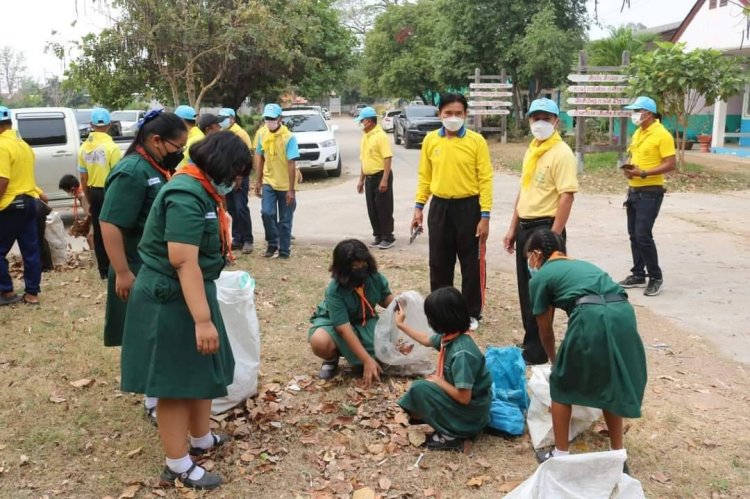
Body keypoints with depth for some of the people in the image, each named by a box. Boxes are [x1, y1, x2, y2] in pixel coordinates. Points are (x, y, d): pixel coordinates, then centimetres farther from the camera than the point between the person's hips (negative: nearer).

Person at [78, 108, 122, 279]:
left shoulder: (85, 147, 5)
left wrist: (88, 198, 19)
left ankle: (103, 270, 17)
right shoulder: (111, 147, -14)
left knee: (98, 233, 11)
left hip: (94, 193, 6)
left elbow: (83, 178, 10)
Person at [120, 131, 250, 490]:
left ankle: (201, 439, 37)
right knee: (177, 379, 1)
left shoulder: (199, 189, 10)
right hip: (171, 299, -10)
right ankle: (177, 465, 15)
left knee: (203, 368, 20)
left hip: (189, 292, 10)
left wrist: (204, 310, 30)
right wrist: (202, 319, -31)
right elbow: (183, 261, -29)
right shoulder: (187, 196, -23)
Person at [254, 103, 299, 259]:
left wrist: (291, 189, -18)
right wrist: (259, 182, 11)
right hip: (268, 183, 3)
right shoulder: (263, 136, 1)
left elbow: (291, 164, -15)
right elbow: (261, 160, 11)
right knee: (267, 213, -10)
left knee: (285, 220, 4)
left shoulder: (289, 137, -14)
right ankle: (272, 243, 11)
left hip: (285, 185, -3)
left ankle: (284, 250, 16)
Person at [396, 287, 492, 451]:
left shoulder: (461, 353, -32)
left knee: (419, 388, -18)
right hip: (461, 396, 9)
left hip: (471, 412, -9)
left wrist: (439, 381, -15)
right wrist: (401, 325, 27)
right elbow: (426, 340, 18)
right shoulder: (450, 336, -5)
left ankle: (450, 436, -9)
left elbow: (464, 397, -30)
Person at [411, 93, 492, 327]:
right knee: (439, 263, 11)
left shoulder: (477, 141, -6)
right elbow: (424, 176, 9)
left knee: (471, 263, 6)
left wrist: (485, 216, -11)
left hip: (468, 207, -3)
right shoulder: (430, 140, 3)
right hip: (439, 207, 3)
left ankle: (471, 313, 20)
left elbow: (485, 179, -7)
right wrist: (418, 207, 4)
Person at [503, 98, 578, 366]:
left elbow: (566, 197, -19)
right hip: (525, 227, 8)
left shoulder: (562, 153, -13)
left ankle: (537, 351, 11)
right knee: (526, 290, 14)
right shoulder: (531, 150, 13)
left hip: (545, 227, -8)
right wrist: (513, 228, 16)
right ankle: (530, 342, 27)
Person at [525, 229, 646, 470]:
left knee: (561, 383, 16)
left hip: (593, 318, -6)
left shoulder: (541, 276, 17)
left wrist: (555, 361, 44)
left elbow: (545, 331, 24)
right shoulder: (583, 265, 35)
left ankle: (561, 455, 23)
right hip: (624, 314, 6)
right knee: (611, 384, 26)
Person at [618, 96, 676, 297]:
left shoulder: (662, 135, -13)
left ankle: (656, 277, 5)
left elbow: (671, 164, -17)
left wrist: (643, 173, -22)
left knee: (643, 236, -10)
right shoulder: (637, 133, 12)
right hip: (634, 191, 8)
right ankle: (638, 275, 21)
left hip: (650, 193, -8)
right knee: (634, 235, 11)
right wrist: (629, 168, 2)